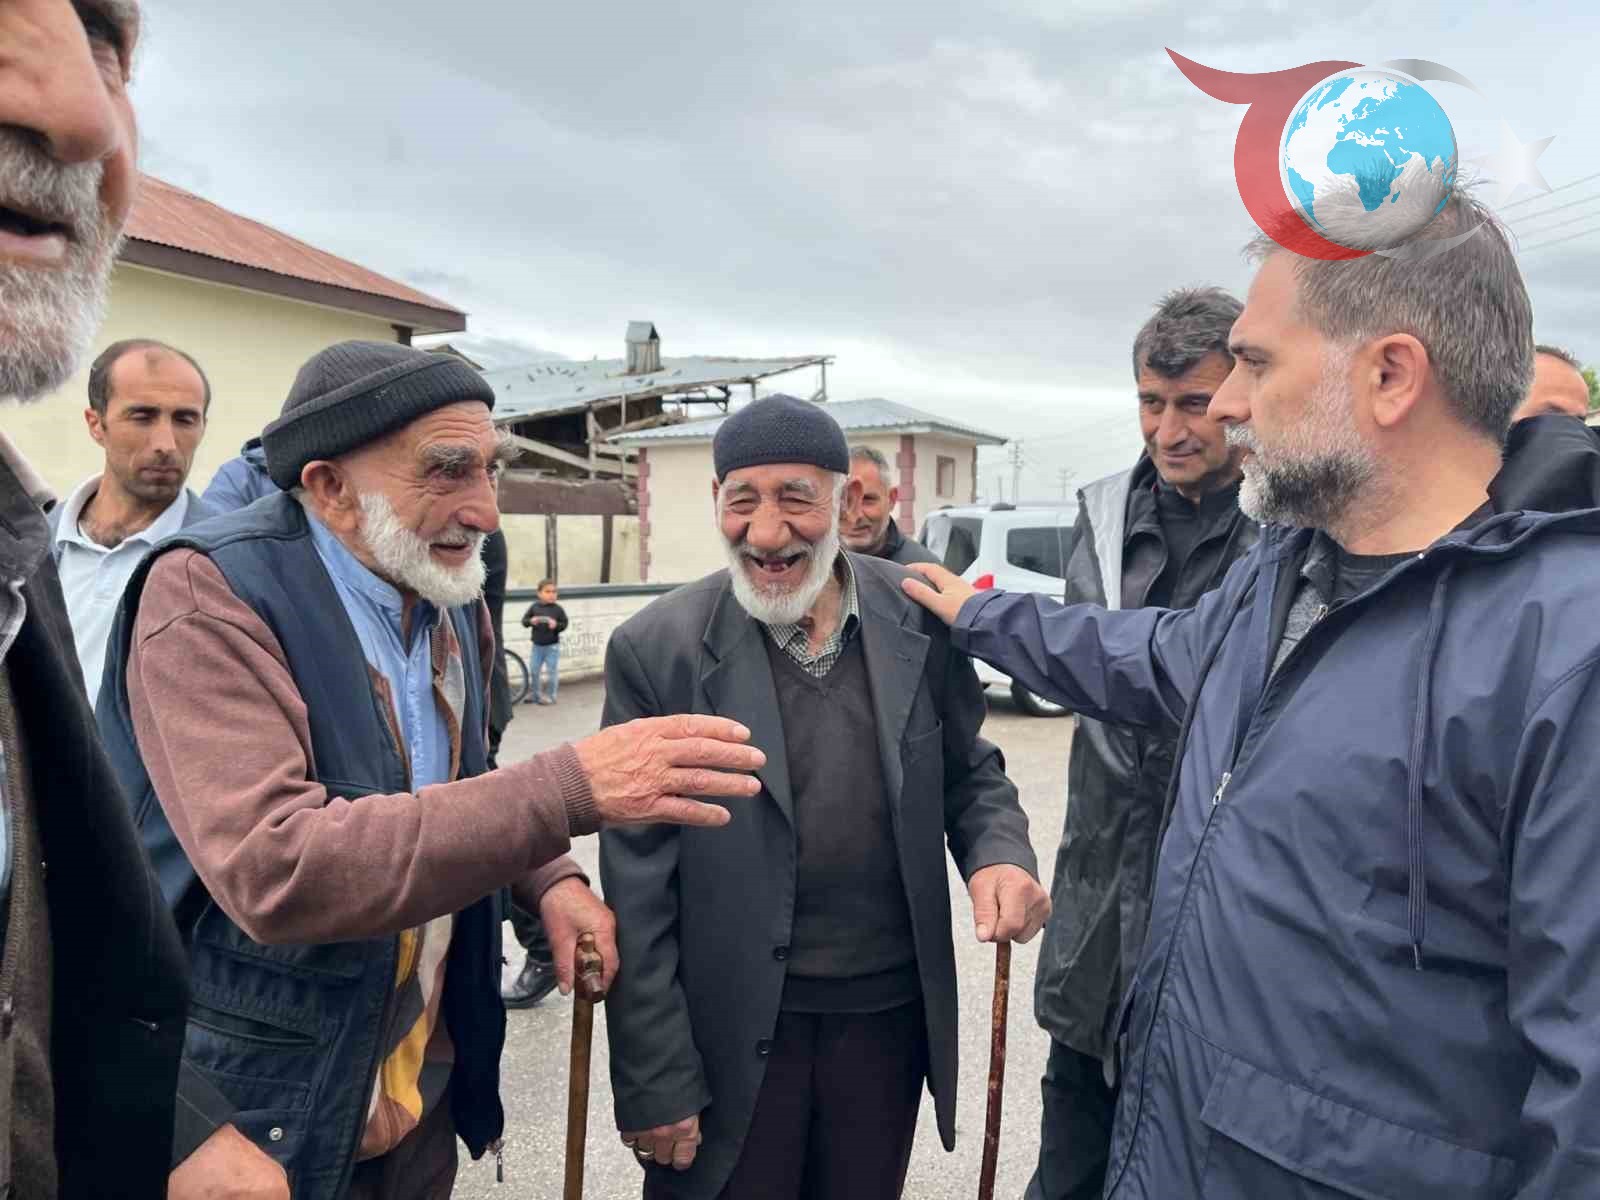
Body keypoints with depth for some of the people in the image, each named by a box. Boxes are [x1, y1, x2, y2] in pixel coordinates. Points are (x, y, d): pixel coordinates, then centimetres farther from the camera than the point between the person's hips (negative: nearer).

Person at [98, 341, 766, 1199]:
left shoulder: (453, 597, 1)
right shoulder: (207, 593, -21)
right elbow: (272, 871, -32)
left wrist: (550, 879, -4)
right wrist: (570, 788, -35)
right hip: (263, 1118, -6)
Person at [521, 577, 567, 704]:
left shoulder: (558, 609, -7)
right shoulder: (534, 607, -1)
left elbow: (564, 624, -5)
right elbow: (524, 620, 2)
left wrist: (556, 625, -24)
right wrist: (531, 621, -19)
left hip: (552, 646, -3)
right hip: (537, 645, 3)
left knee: (552, 671, 4)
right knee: (534, 670, 12)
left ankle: (550, 696, 16)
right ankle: (536, 694, 28)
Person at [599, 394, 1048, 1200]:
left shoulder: (920, 620, -5)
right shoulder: (656, 649, -13)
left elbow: (969, 771, 9)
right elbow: (639, 899, -10)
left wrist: (1000, 853, -13)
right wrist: (656, 1085, -8)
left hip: (891, 1018, 3)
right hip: (733, 1038, -2)